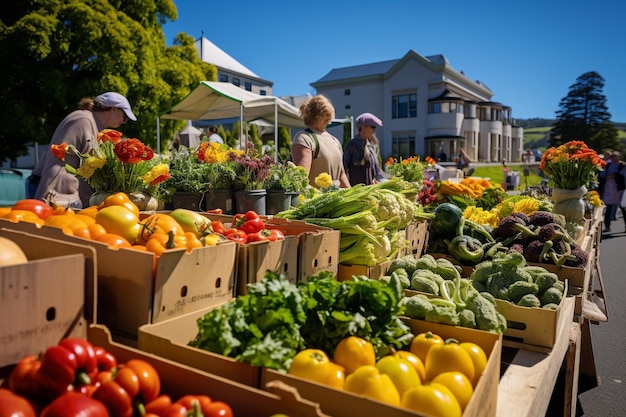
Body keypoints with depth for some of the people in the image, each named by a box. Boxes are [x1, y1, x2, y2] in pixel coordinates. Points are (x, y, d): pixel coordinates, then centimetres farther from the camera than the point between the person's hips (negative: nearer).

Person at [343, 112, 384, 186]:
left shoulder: (372, 145, 10)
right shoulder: (351, 145, -8)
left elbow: (376, 165, 16)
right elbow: (344, 166, -5)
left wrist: (377, 179, 2)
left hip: (371, 186, 6)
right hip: (356, 187, -6)